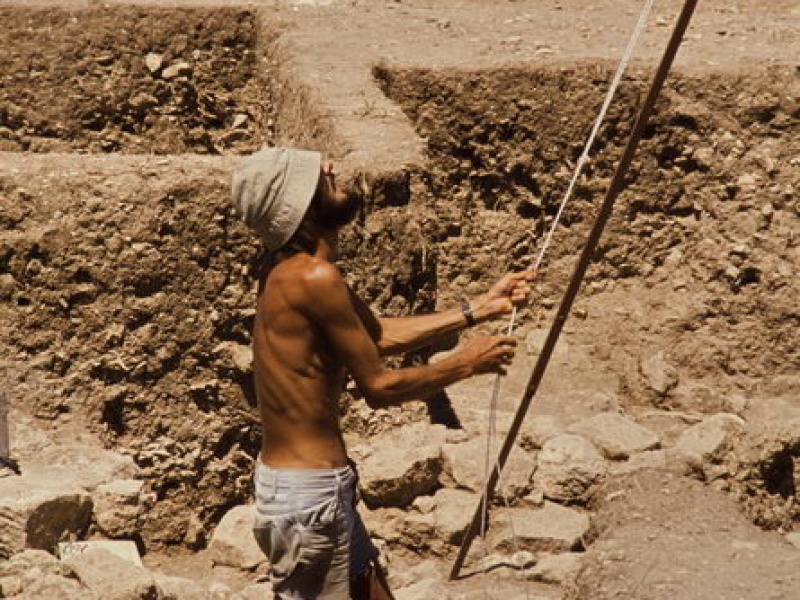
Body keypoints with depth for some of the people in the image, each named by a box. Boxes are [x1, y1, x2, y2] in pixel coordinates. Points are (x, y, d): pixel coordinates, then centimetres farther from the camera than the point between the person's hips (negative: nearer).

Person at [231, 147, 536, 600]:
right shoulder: (313, 278, -23)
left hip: (319, 481, 10)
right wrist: (466, 363, -2)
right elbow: (379, 387, -16)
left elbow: (381, 335, 16)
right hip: (306, 494, -10)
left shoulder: (298, 270, 8)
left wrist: (481, 308, 16)